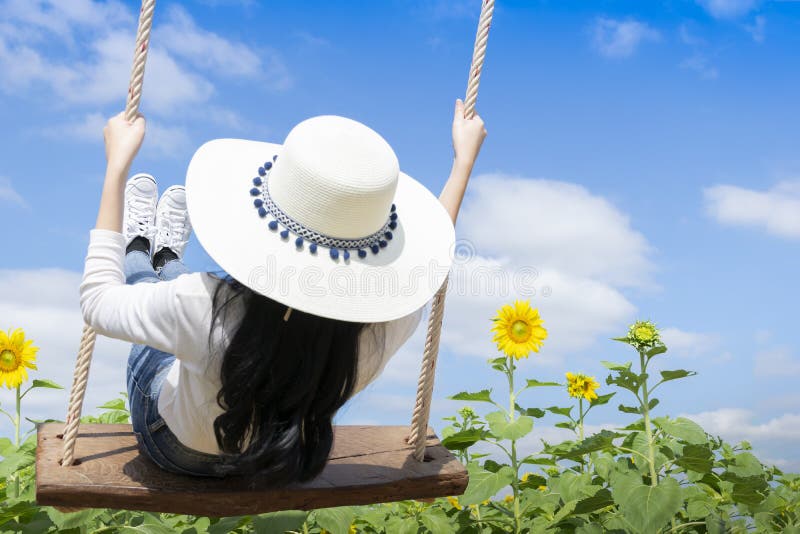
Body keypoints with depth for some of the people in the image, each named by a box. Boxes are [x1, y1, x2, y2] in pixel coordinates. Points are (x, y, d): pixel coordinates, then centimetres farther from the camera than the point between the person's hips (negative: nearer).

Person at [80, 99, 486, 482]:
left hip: (176, 448, -3)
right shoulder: (388, 325, -37)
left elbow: (98, 301, -24)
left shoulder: (213, 312, -46)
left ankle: (137, 249, 56)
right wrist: (465, 157, -1)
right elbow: (430, 265, -10)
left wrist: (118, 161, -18)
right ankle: (166, 260, 58)